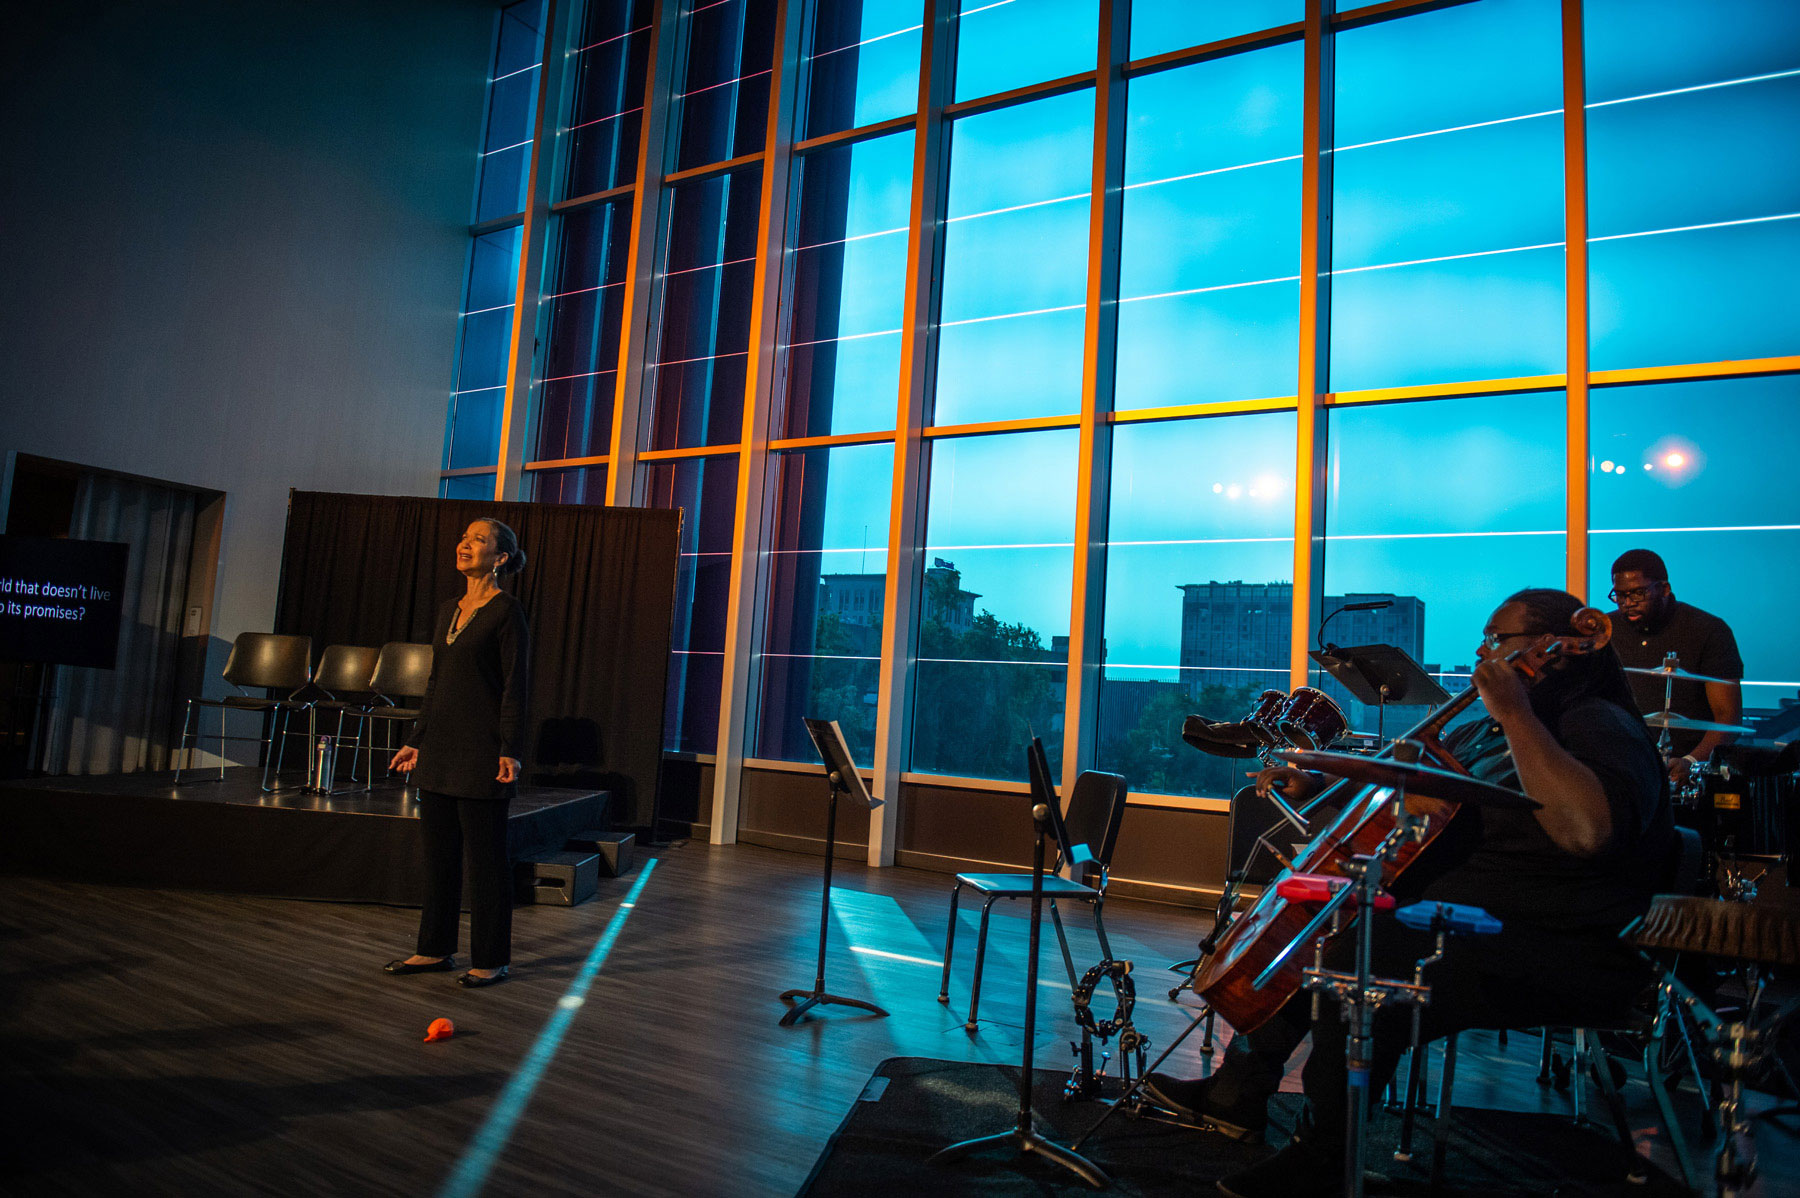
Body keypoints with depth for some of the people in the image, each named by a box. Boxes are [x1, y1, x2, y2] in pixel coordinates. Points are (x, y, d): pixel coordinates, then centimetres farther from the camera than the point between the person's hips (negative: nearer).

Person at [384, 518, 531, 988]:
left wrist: (509, 750, -18)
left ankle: (491, 959, 11)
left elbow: (515, 685, -12)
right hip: (440, 746, 8)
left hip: (480, 748, -8)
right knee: (437, 850, 14)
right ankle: (435, 949, 26)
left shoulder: (507, 611, -9)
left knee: (485, 854, 0)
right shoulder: (449, 610, 14)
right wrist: (416, 739, 17)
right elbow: (436, 681, 18)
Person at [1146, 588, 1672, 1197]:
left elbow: (1588, 830, -34)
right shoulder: (1479, 732, 15)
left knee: (1358, 956, -31)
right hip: (1453, 916, 10)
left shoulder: (1601, 727, -12)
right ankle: (1239, 1092, 22)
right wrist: (1317, 785, 14)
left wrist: (1516, 715, -28)